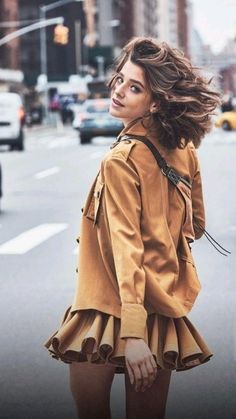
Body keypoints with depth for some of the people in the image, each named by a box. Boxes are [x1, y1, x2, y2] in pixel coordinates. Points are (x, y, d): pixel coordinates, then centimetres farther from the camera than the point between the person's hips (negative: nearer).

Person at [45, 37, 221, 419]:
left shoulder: (120, 160, -16)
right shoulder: (184, 150, 5)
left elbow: (127, 248, -23)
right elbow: (194, 227, 16)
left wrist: (132, 334, -27)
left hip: (110, 309, -7)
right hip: (166, 310, 7)